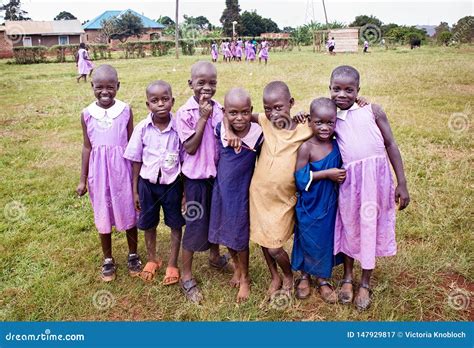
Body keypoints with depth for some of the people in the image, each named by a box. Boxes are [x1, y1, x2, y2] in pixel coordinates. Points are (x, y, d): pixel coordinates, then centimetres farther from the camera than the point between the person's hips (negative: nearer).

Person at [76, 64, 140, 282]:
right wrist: (83, 179, 6)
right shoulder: (87, 114, -3)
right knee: (103, 216, 12)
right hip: (99, 172, 1)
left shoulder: (125, 110, -7)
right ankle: (108, 260, 31)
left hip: (122, 169, -1)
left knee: (128, 213, 11)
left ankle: (133, 255, 32)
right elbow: (87, 147, 4)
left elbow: (131, 144, 0)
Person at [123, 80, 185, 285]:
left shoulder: (178, 127, -13)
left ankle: (172, 264, 31)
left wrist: (185, 189, -2)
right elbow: (136, 161, -2)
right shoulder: (142, 128, -11)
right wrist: (135, 190, 1)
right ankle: (152, 259, 41)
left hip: (172, 184, -1)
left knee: (175, 224, 12)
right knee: (149, 224, 18)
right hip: (148, 184, 1)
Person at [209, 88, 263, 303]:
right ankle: (237, 266, 46)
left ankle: (245, 278, 34)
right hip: (221, 190, 3)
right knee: (224, 233, 18)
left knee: (240, 236, 11)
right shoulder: (220, 130, -13)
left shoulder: (257, 134, -16)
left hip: (242, 192, -2)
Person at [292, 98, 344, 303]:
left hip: (330, 204, 5)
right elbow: (300, 177, -20)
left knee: (328, 239, 14)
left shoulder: (337, 145, -2)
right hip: (309, 206, -4)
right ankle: (304, 276, 34)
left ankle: (323, 279, 33)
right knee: (308, 240, 10)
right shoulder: (306, 148, -17)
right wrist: (327, 174, -23)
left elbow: (340, 168, 14)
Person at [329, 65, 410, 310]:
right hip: (348, 179, 1)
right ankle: (348, 276, 36)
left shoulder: (373, 111, -1)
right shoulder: (332, 118, 5)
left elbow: (391, 145, 1)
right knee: (348, 227, 13)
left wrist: (402, 184, -1)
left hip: (376, 177, -1)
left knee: (371, 228, 10)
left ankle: (365, 283, 30)